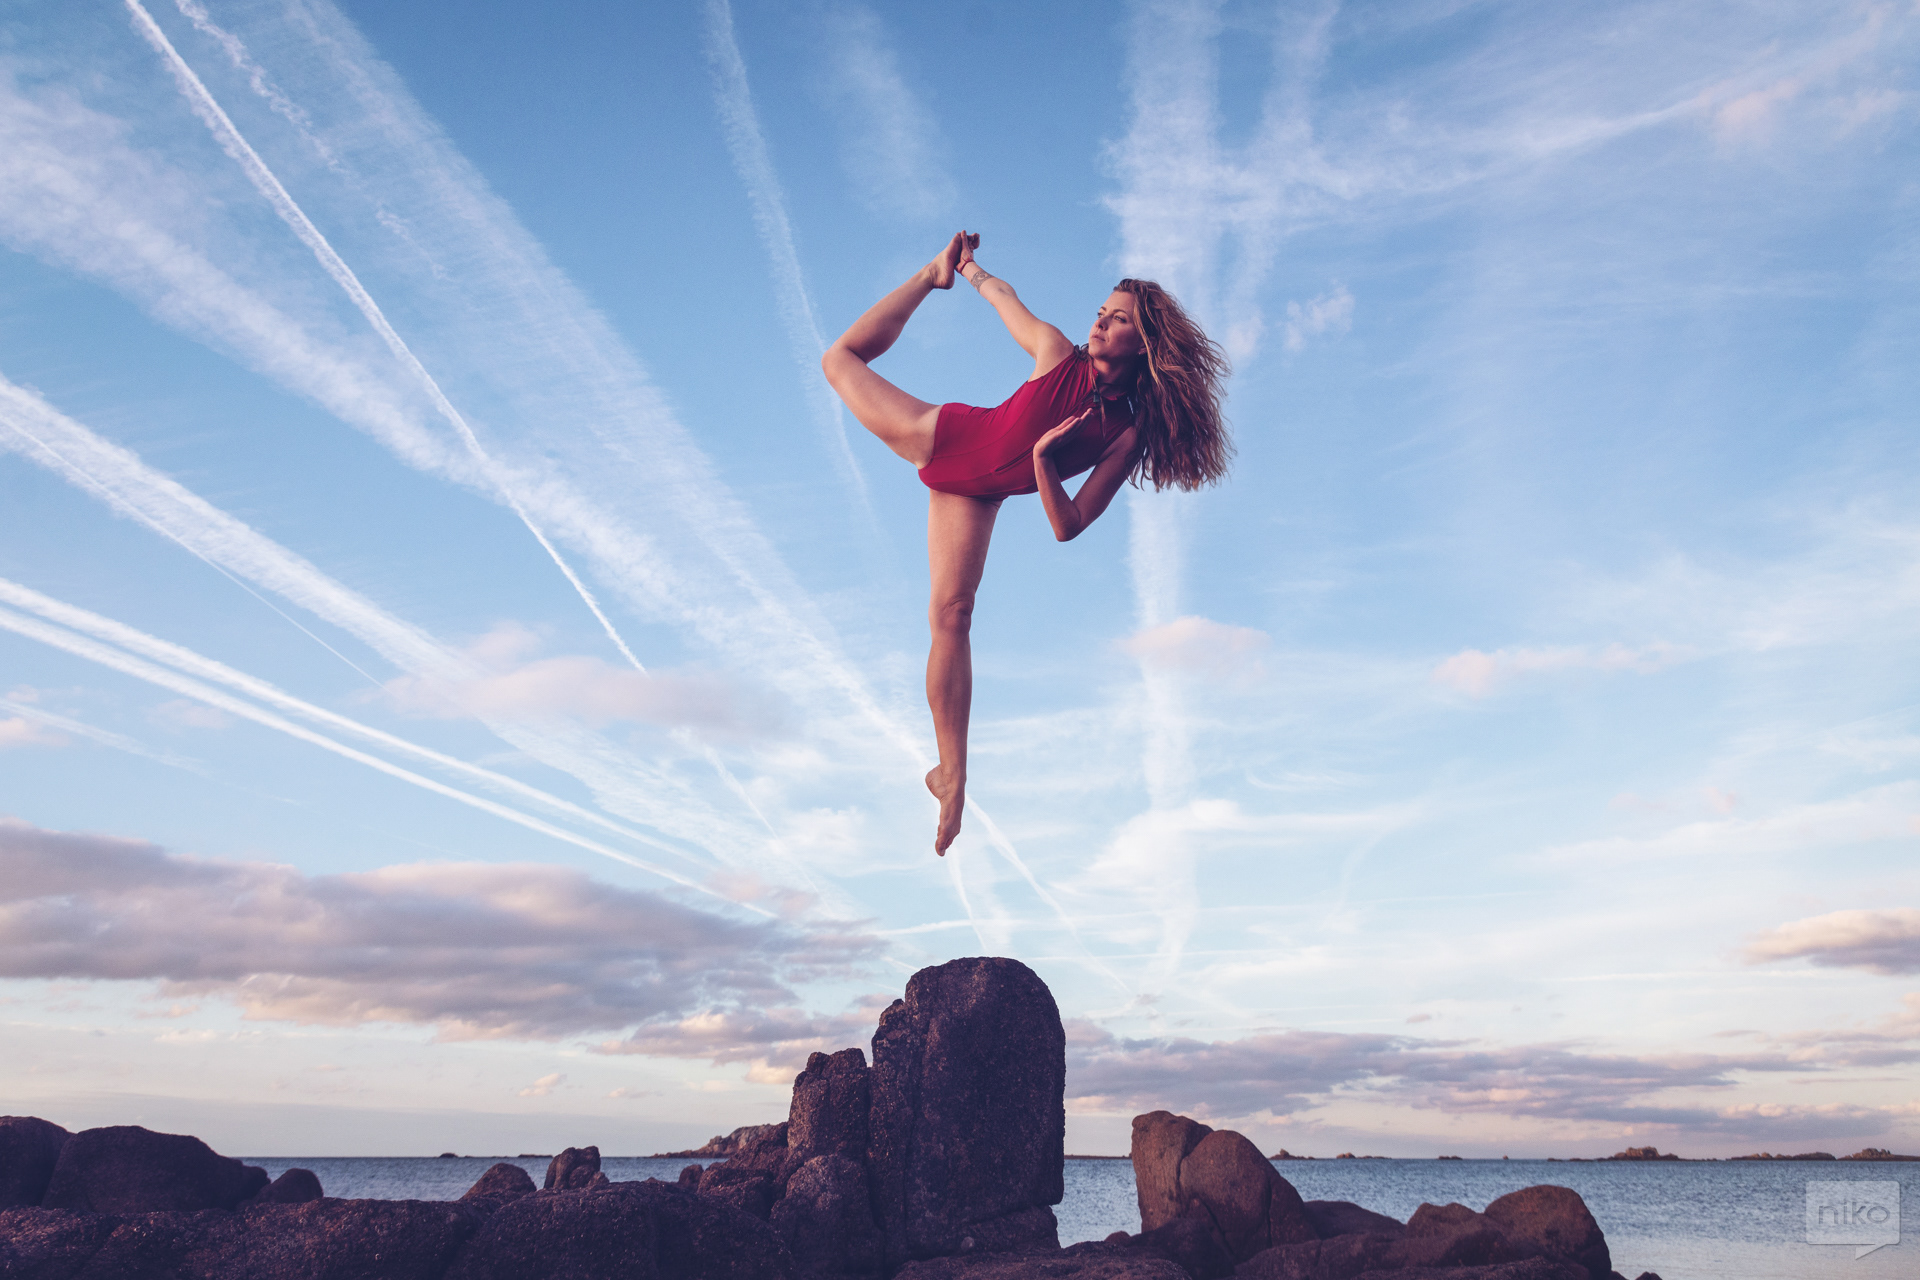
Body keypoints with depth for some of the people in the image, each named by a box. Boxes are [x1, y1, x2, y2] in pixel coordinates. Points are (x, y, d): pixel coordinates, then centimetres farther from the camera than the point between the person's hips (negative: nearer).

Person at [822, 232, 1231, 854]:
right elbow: (1006, 293, 0)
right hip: (939, 434, 1)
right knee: (844, 357, 15)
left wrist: (1042, 462, -37)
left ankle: (952, 778, -5)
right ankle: (937, 272, 40)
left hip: (972, 496, -1)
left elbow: (1068, 525, -22)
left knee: (953, 614, -14)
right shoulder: (1057, 354, -20)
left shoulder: (1129, 435, -20)